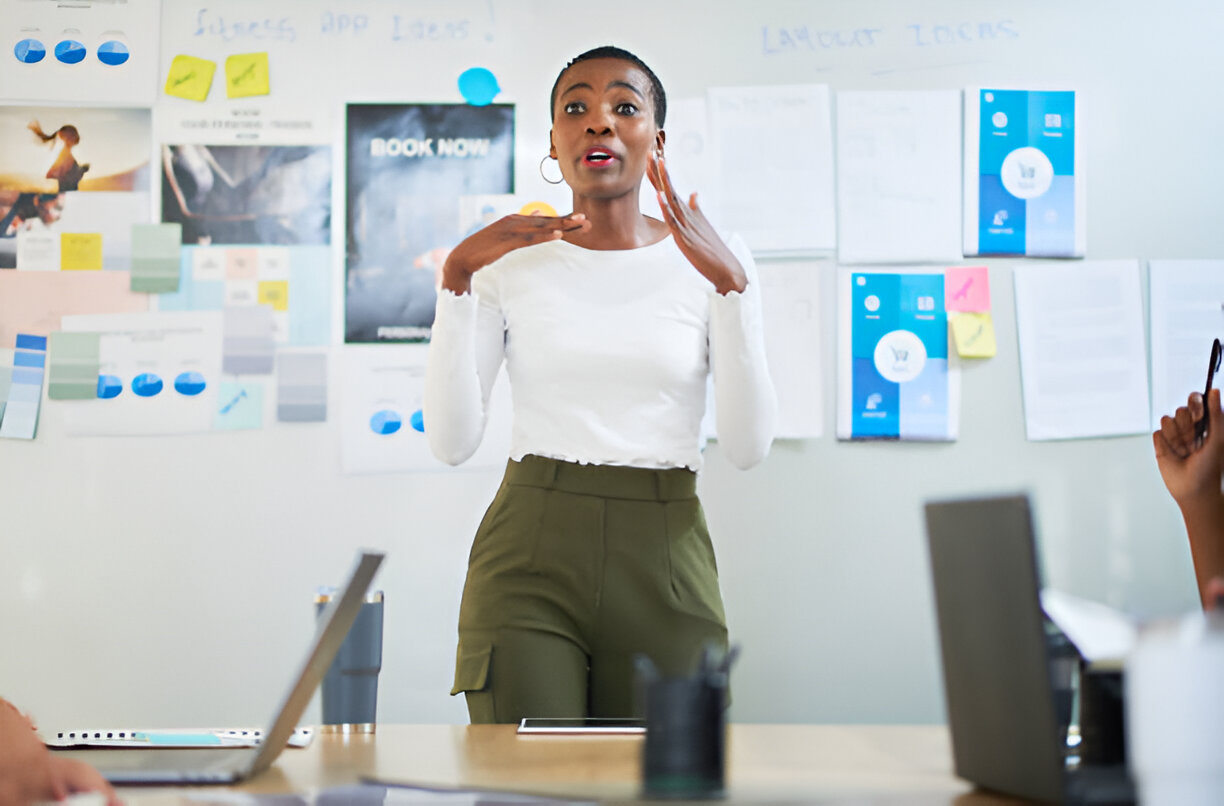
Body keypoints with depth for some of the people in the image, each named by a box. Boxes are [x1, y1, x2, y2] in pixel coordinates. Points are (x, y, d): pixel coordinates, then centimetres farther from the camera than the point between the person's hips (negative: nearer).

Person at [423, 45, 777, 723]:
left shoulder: (709, 261, 5)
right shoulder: (508, 261, 5)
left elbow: (748, 448, -4)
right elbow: (451, 441, -3)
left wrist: (730, 284, -12)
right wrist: (456, 277, -10)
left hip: (664, 564, 1)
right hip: (528, 563, -1)